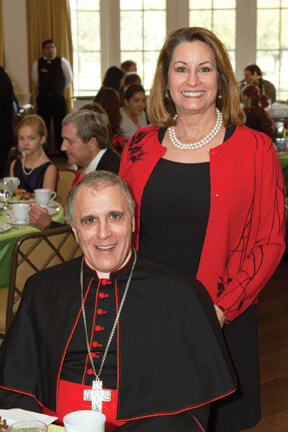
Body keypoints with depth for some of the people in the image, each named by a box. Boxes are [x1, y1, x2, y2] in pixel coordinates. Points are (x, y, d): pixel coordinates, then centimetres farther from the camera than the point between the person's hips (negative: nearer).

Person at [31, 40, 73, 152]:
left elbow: (69, 79, 13)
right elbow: (35, 81, 17)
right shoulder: (37, 64, 3)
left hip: (58, 98, -1)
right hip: (43, 99, 1)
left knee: (60, 126, 1)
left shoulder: (63, 62, 0)